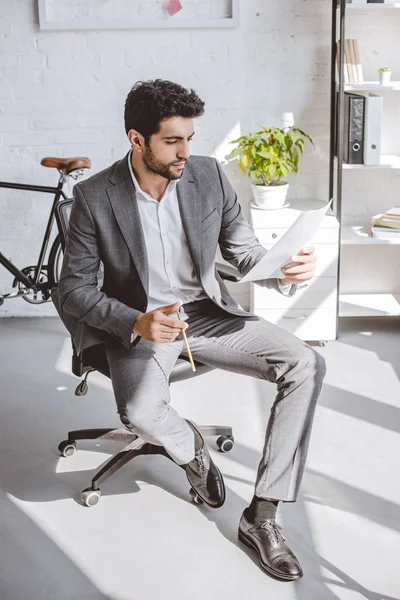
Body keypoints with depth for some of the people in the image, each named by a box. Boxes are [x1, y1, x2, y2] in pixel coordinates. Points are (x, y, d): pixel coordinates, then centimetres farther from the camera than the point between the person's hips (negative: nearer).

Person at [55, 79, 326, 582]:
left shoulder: (209, 175, -3)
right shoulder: (95, 197, -12)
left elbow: (245, 251, 4)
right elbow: (72, 290, -10)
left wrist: (286, 272, -20)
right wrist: (137, 322, -27)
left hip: (208, 311, 3)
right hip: (139, 324, -3)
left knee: (306, 365, -17)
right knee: (139, 412, -34)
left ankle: (261, 517, -10)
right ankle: (190, 448, 7)